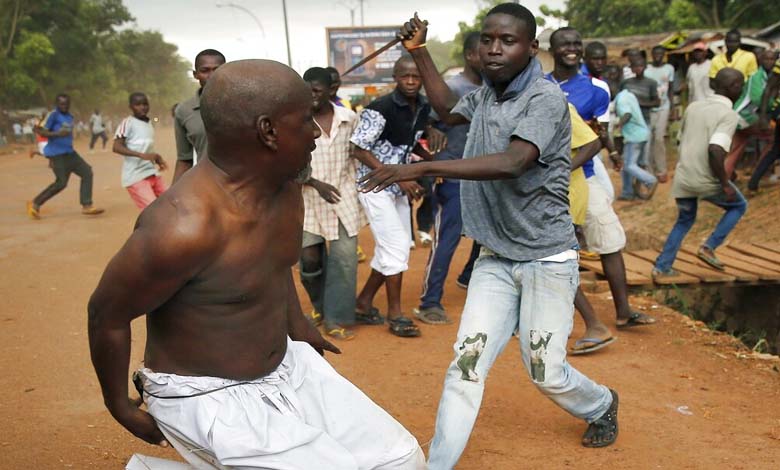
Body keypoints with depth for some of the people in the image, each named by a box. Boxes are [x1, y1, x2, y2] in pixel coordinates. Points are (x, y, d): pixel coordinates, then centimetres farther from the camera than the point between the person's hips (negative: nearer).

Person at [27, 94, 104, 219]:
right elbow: (41, 131, -16)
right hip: (57, 154, -8)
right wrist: (57, 134, -30)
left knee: (87, 172, 0)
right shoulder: (53, 115, -11)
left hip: (69, 152, 8)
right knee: (61, 182, -9)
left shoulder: (69, 116, 13)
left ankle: (87, 206, 2)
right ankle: (35, 203, 7)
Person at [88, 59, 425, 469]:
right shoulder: (185, 225, -30)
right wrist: (119, 406, -4)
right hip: (205, 396, -7)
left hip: (285, 366, 8)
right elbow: (107, 314, -17)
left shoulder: (283, 185, -5)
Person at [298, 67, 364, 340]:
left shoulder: (349, 118, 0)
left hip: (344, 197, 2)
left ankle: (337, 319, 12)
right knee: (310, 258, -1)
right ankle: (320, 305, 28)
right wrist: (316, 184, -20)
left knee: (345, 259, -1)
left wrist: (355, 188, 14)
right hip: (308, 199, -2)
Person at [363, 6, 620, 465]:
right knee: (466, 364, -2)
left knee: (545, 372, 5)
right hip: (495, 260, 6)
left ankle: (601, 406, 38)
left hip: (546, 260, -5)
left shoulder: (545, 98, -17)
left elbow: (512, 162, -34)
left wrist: (420, 168, -38)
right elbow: (449, 111, 27)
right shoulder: (486, 94, 5)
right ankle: (437, 463, 6)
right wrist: (419, 51, 19)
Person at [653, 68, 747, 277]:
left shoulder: (693, 107, 9)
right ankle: (709, 247, 10)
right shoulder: (729, 115, -13)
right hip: (707, 181, -6)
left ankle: (661, 267, 20)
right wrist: (725, 185, -17)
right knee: (739, 205, 21)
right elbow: (715, 150, -25)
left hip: (683, 178, 6)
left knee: (684, 220, 24)